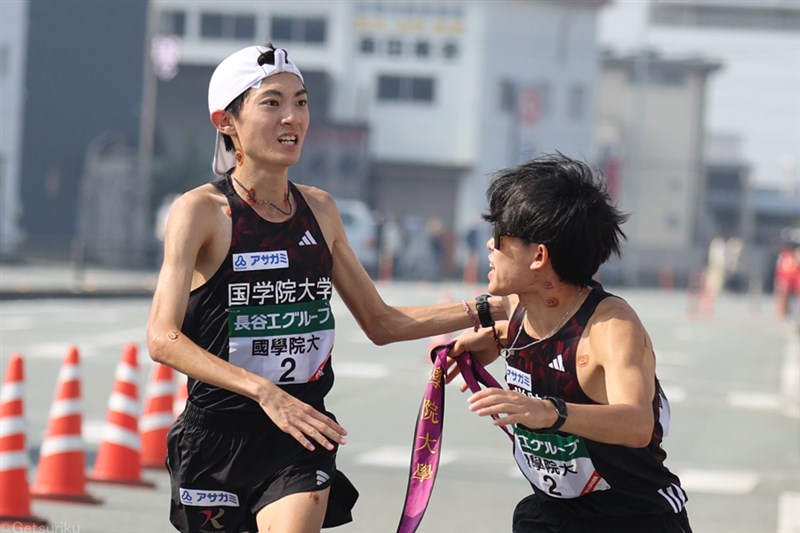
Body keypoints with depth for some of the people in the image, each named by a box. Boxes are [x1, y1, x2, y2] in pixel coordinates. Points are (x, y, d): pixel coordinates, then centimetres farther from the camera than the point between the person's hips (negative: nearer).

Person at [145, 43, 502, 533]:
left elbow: (380, 322, 18)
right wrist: (265, 391, -30)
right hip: (217, 434, -2)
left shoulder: (319, 209, 8)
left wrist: (489, 308, 8)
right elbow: (163, 338, -19)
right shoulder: (202, 211, -8)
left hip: (300, 439, 3)